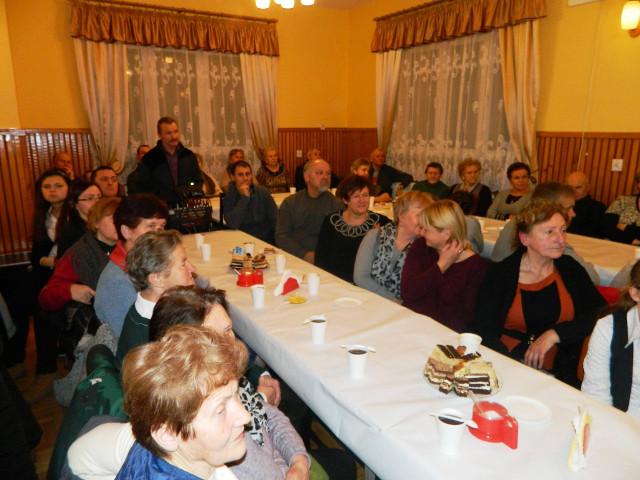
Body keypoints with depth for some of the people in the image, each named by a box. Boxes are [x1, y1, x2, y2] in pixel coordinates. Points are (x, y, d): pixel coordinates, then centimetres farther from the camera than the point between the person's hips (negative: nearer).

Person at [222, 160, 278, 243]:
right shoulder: (228, 197, -1)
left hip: (267, 241, 1)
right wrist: (244, 198, -17)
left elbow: (275, 219, 3)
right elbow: (232, 224, -17)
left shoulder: (262, 192, 5)